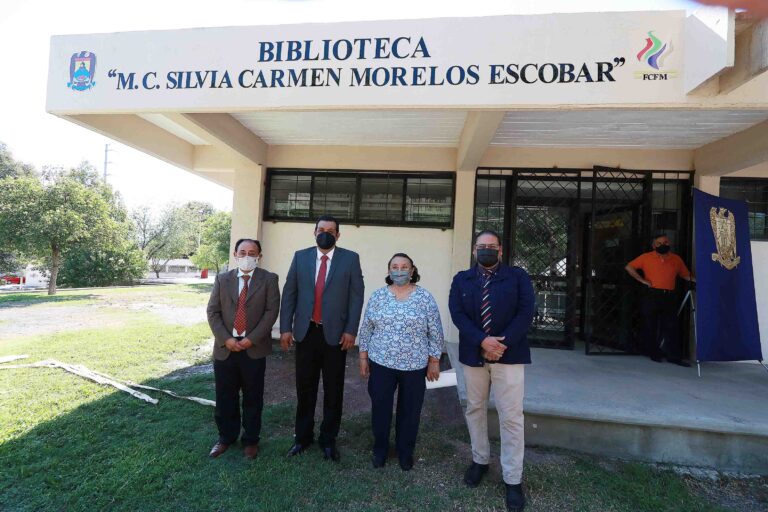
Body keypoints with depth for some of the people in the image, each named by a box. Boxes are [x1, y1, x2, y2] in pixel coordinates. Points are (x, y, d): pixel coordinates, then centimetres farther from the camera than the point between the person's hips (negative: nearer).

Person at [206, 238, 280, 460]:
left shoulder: (269, 279, -2)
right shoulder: (222, 279, 7)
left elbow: (271, 311, -8)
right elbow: (213, 312, 2)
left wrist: (251, 339, -14)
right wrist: (225, 339, -10)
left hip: (254, 348, -2)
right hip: (225, 348, 2)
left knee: (253, 398, 10)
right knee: (225, 397, 13)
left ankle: (251, 440, 28)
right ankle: (226, 437, 34)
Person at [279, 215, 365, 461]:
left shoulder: (350, 259, -1)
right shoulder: (300, 256, 5)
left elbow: (356, 296, -4)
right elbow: (289, 293, 4)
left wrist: (351, 330, -10)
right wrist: (286, 328, -2)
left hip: (335, 333, -1)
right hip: (305, 332, 2)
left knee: (333, 390, 10)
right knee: (304, 388, 13)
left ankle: (328, 439, 28)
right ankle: (303, 437, 32)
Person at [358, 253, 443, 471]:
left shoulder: (425, 298, -5)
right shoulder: (377, 296, -1)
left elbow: (435, 333, -2)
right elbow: (366, 329, 4)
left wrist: (434, 362, -2)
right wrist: (363, 357, 4)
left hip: (415, 366, -1)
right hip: (381, 363, 1)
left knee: (410, 411, 12)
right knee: (380, 408, 11)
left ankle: (405, 451, 34)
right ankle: (380, 448, 34)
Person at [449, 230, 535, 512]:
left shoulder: (518, 276, 0)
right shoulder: (461, 279, 4)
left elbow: (525, 313, -8)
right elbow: (457, 314, -7)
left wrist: (503, 343, -18)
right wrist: (482, 341, -20)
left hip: (509, 354, -2)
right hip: (473, 354, 3)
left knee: (511, 417, 1)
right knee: (475, 409, 16)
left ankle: (513, 479, 17)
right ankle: (480, 460, 36)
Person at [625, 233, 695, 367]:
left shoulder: (676, 259, 11)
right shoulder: (646, 257, 2)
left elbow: (686, 275, 17)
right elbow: (629, 267, 1)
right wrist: (642, 280, -5)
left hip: (669, 297, 3)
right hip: (651, 296, -2)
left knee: (671, 327, 2)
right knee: (651, 327, 4)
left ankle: (674, 356, 9)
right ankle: (654, 354, 17)